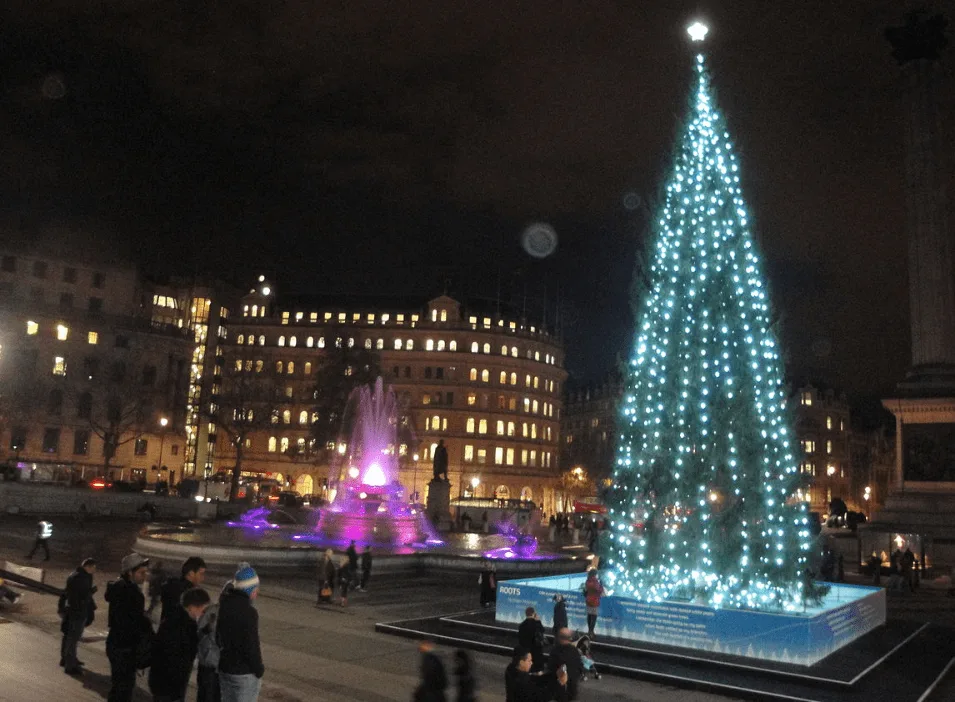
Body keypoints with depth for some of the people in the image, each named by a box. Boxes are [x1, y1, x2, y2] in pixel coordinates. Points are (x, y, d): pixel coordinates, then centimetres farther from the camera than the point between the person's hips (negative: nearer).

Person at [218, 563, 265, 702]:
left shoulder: (224, 605, -1)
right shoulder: (248, 612, -24)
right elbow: (251, 646, -23)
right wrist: (259, 670, -6)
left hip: (224, 668, 7)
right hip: (245, 673, -7)